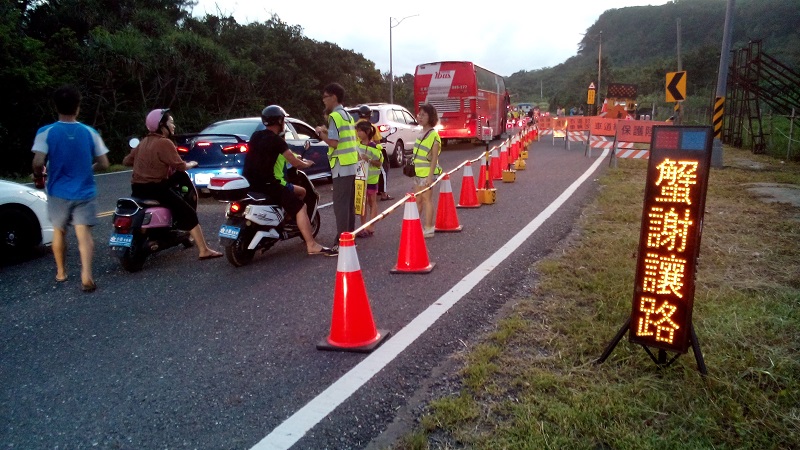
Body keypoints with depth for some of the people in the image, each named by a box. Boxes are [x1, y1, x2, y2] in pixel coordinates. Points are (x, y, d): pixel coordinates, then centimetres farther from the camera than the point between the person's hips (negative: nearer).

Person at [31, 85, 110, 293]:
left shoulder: (46, 132, -8)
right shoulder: (90, 132, -3)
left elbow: (38, 162, -18)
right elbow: (103, 164, 0)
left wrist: (38, 175, 4)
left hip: (58, 192, 0)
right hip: (84, 193, 0)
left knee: (59, 232, 18)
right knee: (84, 233, -4)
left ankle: (61, 272, 31)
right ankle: (86, 274, -21)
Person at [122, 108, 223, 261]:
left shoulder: (144, 142, 14)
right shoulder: (164, 142, -11)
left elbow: (126, 160, 17)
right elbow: (179, 166, -17)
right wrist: (192, 164, 4)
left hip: (137, 188, 8)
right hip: (156, 188, -8)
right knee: (189, 214, -6)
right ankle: (204, 251, -12)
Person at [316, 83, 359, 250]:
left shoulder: (335, 116, -12)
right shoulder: (347, 115, 17)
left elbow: (333, 142, -20)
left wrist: (321, 133, -4)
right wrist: (328, 131, 18)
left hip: (342, 166, -10)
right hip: (351, 165, 10)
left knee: (340, 205, -9)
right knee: (349, 204, 14)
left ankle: (342, 242, -9)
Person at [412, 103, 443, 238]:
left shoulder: (433, 135, -12)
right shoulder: (422, 133, 13)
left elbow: (434, 157, -15)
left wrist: (430, 176, -19)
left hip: (427, 173, -8)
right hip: (418, 172, 8)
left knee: (427, 199, -2)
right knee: (417, 200, 14)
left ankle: (428, 229, 5)